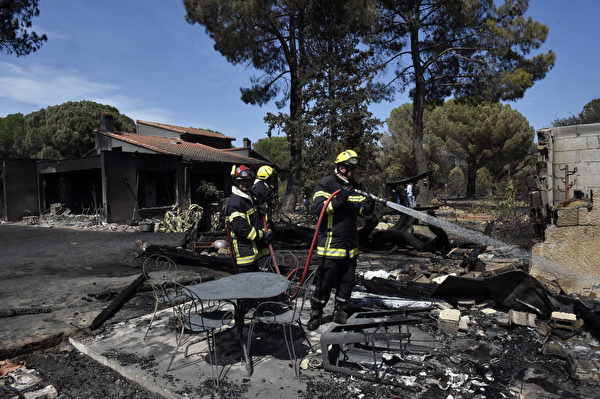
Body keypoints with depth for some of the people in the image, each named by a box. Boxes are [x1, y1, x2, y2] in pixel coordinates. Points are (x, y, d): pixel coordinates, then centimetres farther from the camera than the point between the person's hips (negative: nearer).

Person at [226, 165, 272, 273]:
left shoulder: (249, 198, 15)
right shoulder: (235, 202, -18)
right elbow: (240, 227, -24)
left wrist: (265, 232, 11)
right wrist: (261, 234, -17)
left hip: (253, 247, 10)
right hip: (244, 249, -10)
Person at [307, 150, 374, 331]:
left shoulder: (355, 187, 13)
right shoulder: (326, 183, -6)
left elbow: (363, 212, 15)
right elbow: (318, 207, -19)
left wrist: (367, 206, -8)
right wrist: (340, 198, -27)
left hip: (351, 244, 6)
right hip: (331, 242, -6)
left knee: (347, 281, 13)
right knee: (325, 281, -1)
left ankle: (340, 313, 28)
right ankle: (316, 314, 16)